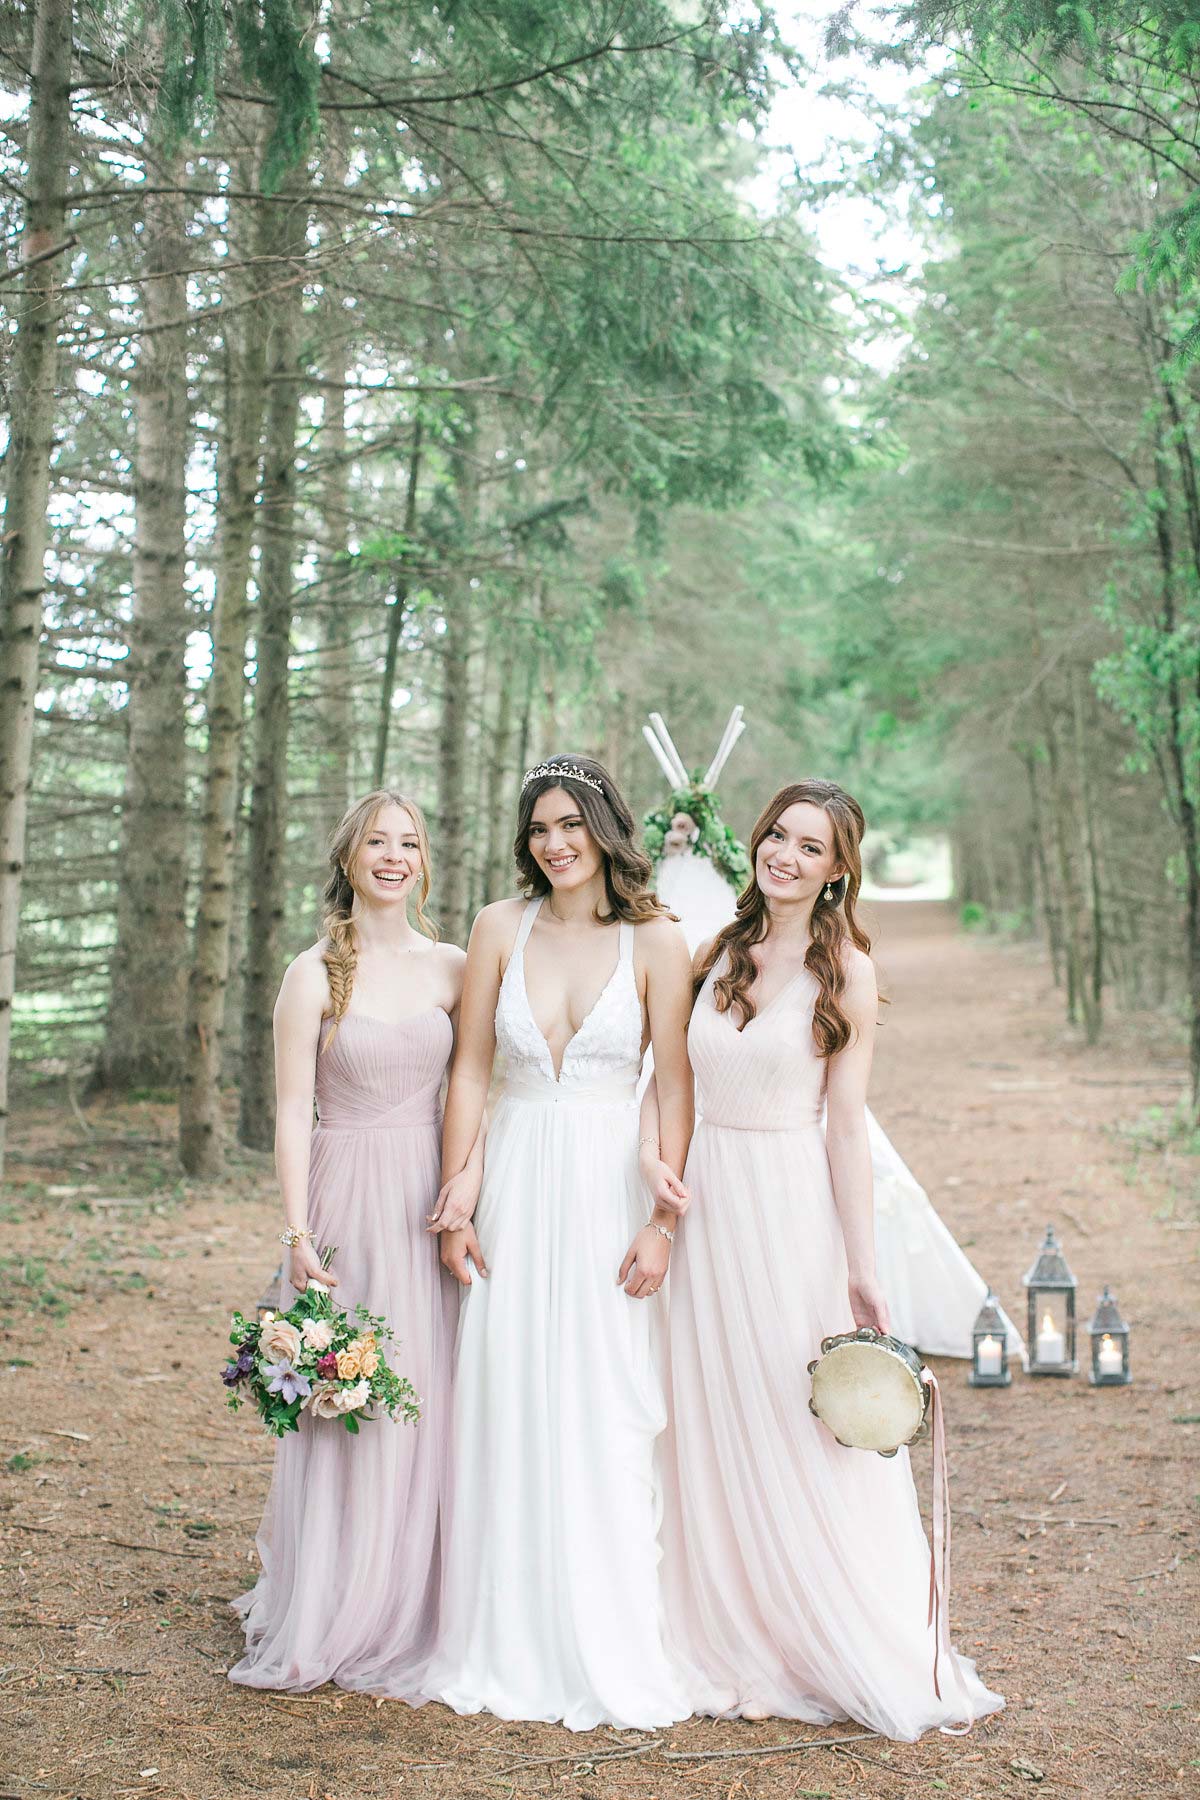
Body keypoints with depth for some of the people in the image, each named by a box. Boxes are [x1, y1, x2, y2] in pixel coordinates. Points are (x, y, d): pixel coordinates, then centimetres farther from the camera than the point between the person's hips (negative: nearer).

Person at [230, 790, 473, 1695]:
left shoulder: (452, 968, 6)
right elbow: (293, 1112, -5)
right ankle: (328, 1617, 17)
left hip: (433, 1200, 3)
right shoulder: (316, 974, -3)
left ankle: (411, 1614, 22)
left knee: (428, 1403, 6)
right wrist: (299, 1234, -11)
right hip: (348, 1194, -3)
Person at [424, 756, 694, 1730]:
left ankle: (607, 1652, 15)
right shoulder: (501, 927, 4)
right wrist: (456, 1198, 0)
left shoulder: (655, 941, -3)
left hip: (609, 1189, -2)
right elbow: (471, 1067, 6)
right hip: (516, 1184, 2)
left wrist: (663, 1219, -9)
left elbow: (677, 1086, -4)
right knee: (506, 1411, 5)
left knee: (605, 1419, 1)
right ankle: (507, 1644, 18)